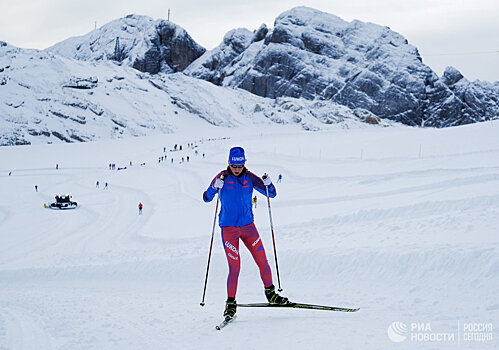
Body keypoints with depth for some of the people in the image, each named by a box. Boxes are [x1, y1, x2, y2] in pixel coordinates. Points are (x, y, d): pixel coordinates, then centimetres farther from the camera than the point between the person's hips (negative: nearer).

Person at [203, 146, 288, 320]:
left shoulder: (249, 177, 2)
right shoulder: (222, 177, -5)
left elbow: (272, 194, 5)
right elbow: (206, 198, -11)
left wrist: (268, 184, -16)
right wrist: (215, 187, -29)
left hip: (248, 225, 3)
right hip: (228, 227, -3)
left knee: (262, 261, -1)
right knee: (234, 267, -8)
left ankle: (270, 293, 19)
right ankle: (231, 303, 7)